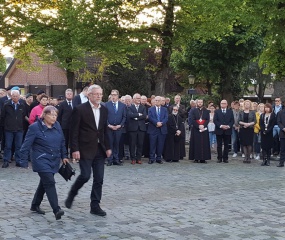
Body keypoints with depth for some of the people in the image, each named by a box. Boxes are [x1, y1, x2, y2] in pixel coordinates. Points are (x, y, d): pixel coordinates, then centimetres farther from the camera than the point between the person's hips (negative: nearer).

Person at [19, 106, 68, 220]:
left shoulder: (57, 125, 7)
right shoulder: (35, 127, -11)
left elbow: (62, 142, 17)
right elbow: (26, 145, -10)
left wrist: (64, 156, 14)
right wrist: (24, 162, -11)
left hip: (54, 161, 7)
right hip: (41, 160, -7)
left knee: (44, 183, 15)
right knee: (50, 183, -16)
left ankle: (35, 205, 32)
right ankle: (56, 210, -20)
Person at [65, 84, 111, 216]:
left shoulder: (104, 110, 10)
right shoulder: (80, 109, -8)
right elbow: (74, 131, -10)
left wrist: (107, 147, 10)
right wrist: (75, 149, -15)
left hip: (100, 149, 6)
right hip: (85, 149, -6)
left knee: (99, 179, 4)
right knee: (85, 175, -9)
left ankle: (95, 206, 12)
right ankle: (71, 194, 19)